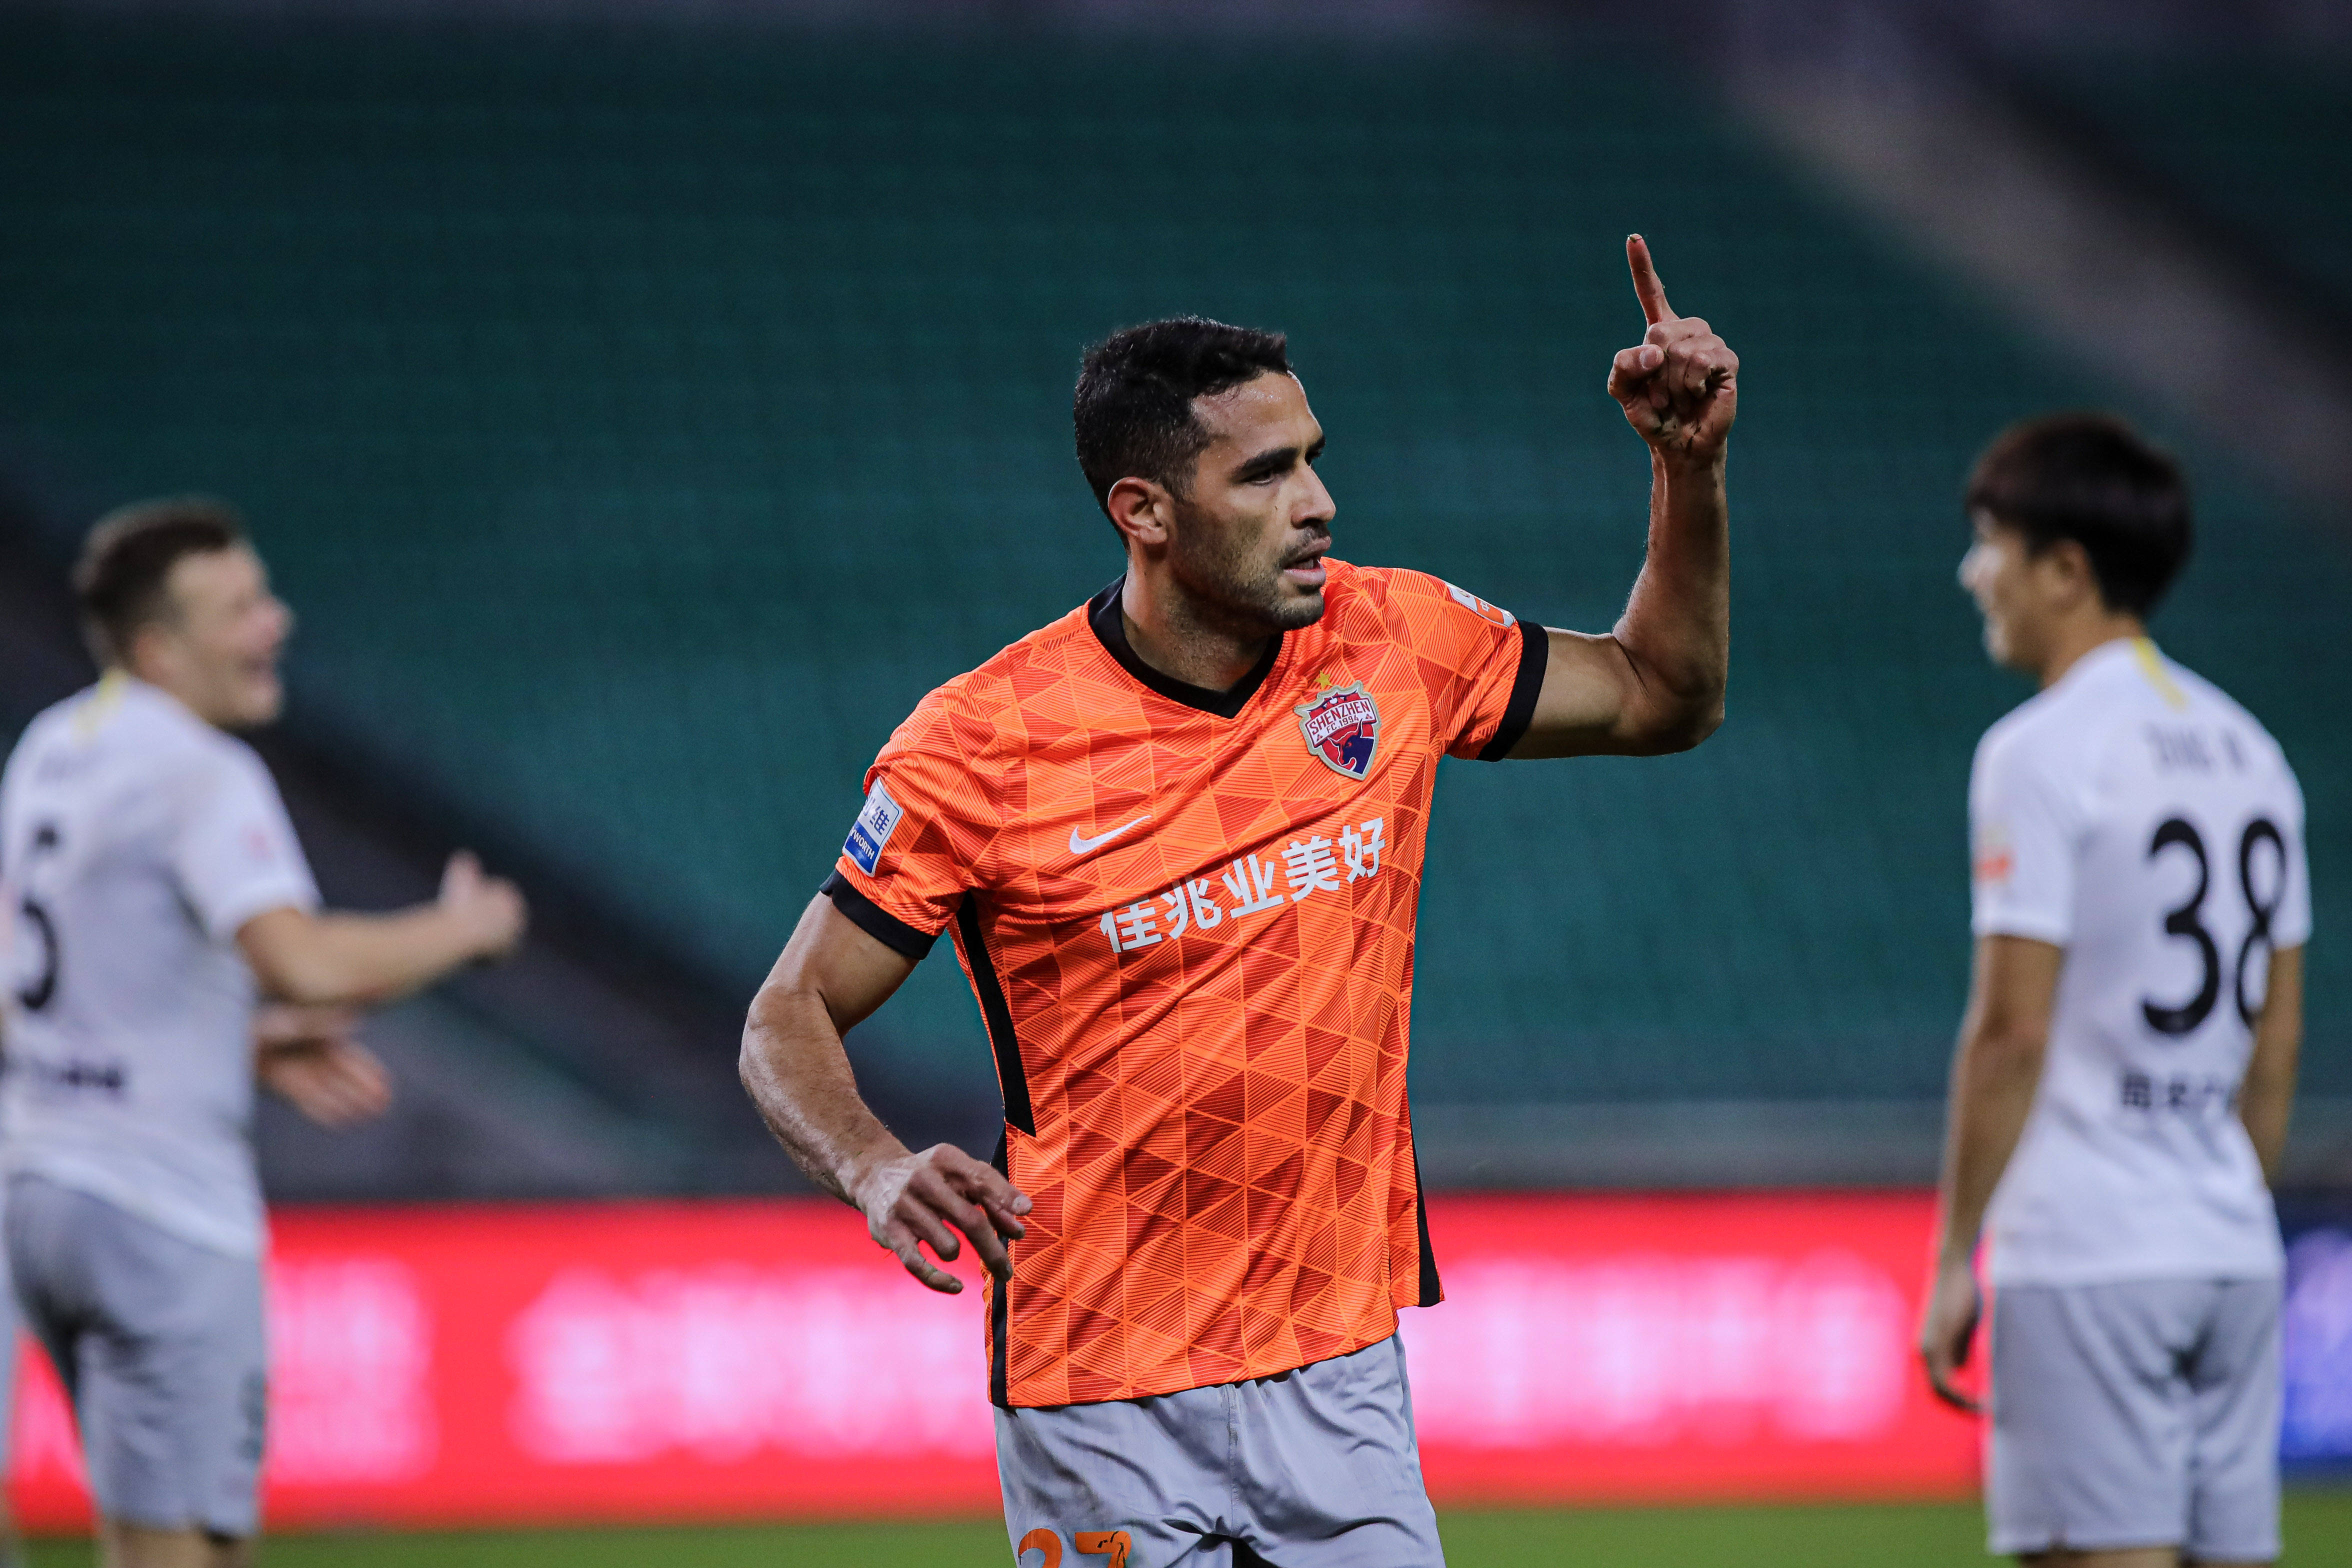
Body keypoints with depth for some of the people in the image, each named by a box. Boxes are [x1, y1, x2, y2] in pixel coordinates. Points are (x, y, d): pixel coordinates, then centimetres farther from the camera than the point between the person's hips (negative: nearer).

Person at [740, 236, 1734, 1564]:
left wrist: (1690, 467, 1)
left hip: (1341, 1380, 4)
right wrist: (878, 1171, -29)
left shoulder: (1392, 645, 1)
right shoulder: (982, 744, -13)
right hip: (1103, 1399, -4)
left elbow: (1663, 697, 16)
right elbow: (791, 1021, -8)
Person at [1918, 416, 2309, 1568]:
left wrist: (1954, 1258, -8)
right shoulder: (2247, 750, 14)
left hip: (2085, 1256, -7)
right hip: (2232, 1254, 7)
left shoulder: (2042, 754, -9)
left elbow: (2011, 1031, -13)